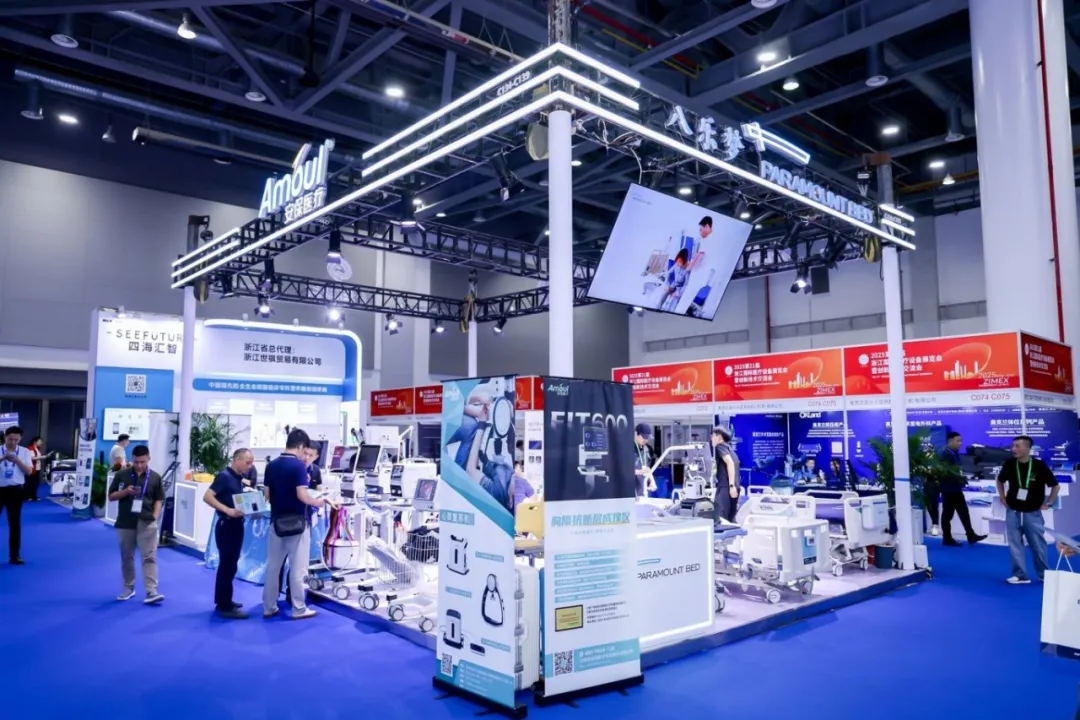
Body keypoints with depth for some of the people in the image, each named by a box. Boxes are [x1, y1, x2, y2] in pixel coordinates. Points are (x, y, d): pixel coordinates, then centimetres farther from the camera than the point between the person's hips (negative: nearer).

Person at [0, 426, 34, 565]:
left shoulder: (24, 452, 1)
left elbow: (29, 471, -5)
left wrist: (16, 460, -18)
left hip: (15, 490, 1)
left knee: (15, 523, 7)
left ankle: (14, 555, 16)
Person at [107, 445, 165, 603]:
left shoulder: (155, 477, 1)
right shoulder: (121, 475, 3)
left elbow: (159, 500, 6)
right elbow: (111, 496, 6)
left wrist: (155, 516, -6)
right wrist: (126, 491, -12)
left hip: (146, 523, -2)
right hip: (125, 522, 2)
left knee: (149, 556, -6)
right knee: (126, 557, 13)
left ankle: (151, 591, -9)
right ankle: (128, 588, 28)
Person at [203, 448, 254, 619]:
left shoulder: (239, 479, 11)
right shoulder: (224, 476, -14)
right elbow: (207, 497, -21)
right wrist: (228, 510, -28)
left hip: (236, 525, 9)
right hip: (226, 525, -9)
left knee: (230, 565, 16)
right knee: (227, 566, -3)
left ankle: (222, 601, 27)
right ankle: (225, 607, 3)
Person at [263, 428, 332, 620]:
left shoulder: (271, 466, 4)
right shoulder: (299, 465, -15)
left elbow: (267, 495, 7)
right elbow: (302, 495, -21)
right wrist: (317, 502, -3)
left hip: (277, 521, 6)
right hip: (297, 522, -6)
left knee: (273, 566, 13)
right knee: (297, 568, 2)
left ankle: (269, 607, 20)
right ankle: (299, 609, 9)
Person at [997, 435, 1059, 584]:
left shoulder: (1039, 466, -13)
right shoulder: (1009, 464, -5)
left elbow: (1055, 486, 1)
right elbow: (1000, 480, 15)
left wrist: (1048, 503, 1)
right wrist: (1002, 497, 9)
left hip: (1033, 513, -2)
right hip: (1013, 512, 2)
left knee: (1038, 545, 7)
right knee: (1015, 545, 4)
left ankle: (1044, 575, 24)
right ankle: (1020, 575, 12)